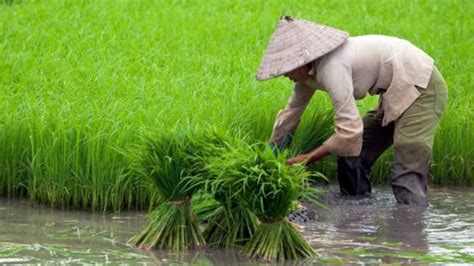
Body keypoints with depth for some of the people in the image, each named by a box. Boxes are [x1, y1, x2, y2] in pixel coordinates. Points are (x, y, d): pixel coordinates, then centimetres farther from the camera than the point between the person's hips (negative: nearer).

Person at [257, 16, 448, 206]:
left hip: (421, 89, -10)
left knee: (407, 176, -20)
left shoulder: (331, 67, -26)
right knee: (351, 154, 10)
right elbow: (291, 112, 18)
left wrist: (308, 158, -17)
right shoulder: (310, 70, 3)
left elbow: (349, 131, -28)